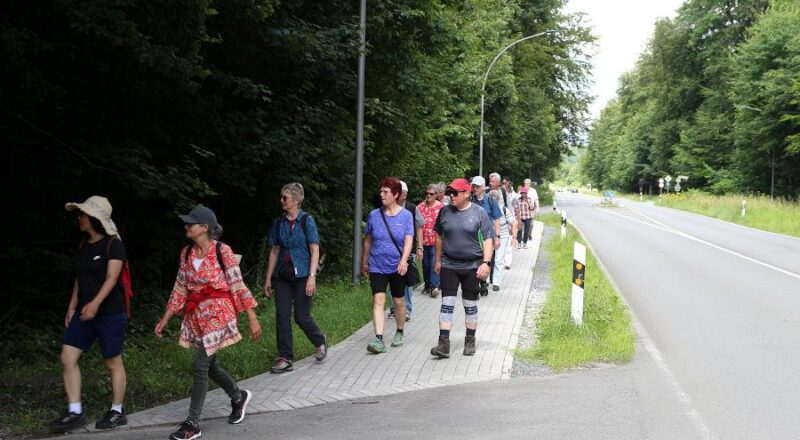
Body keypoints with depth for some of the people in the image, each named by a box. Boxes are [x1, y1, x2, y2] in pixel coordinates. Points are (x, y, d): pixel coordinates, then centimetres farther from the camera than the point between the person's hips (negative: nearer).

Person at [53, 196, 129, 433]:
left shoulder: (113, 245, -11)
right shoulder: (84, 244, 11)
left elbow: (112, 278, -20)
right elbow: (80, 278, 17)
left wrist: (95, 303, -32)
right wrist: (72, 306, 14)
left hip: (109, 313, -7)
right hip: (84, 313, 7)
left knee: (113, 363, 3)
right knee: (67, 358, -1)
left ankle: (117, 411, 17)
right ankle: (75, 412, 3)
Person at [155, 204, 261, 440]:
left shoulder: (222, 251, -13)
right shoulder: (187, 252, 4)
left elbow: (237, 285, -10)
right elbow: (180, 288, 10)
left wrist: (252, 318, -10)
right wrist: (165, 319, 9)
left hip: (217, 312, -7)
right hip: (196, 315, 7)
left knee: (201, 366, -8)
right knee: (209, 366, 15)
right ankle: (239, 396, 41)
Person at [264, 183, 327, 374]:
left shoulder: (306, 221, -6)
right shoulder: (279, 223, 7)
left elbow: (315, 250, -8)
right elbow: (274, 251, 11)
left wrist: (312, 276, -17)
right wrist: (268, 279, 9)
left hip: (302, 275, -4)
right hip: (283, 275, 4)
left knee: (302, 316, -1)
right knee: (282, 316, -1)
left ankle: (320, 341, 28)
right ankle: (285, 359, 5)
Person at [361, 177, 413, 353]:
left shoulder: (406, 215, -3)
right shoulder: (374, 215, 2)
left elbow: (408, 240, -10)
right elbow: (368, 240, 11)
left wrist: (404, 261, -25)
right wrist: (364, 263, 16)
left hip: (397, 267, -1)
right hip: (377, 266, 1)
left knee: (398, 301, 12)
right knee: (378, 300, -12)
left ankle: (399, 333, 34)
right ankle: (379, 340, -19)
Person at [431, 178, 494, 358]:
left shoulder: (479, 213, -5)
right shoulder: (445, 212, 3)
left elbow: (488, 239, -5)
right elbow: (439, 236, 15)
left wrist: (486, 262, -15)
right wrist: (438, 260, 16)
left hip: (472, 266, -1)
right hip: (449, 265, 1)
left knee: (470, 305, 10)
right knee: (447, 303, -6)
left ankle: (470, 341, 22)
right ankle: (444, 343, -9)